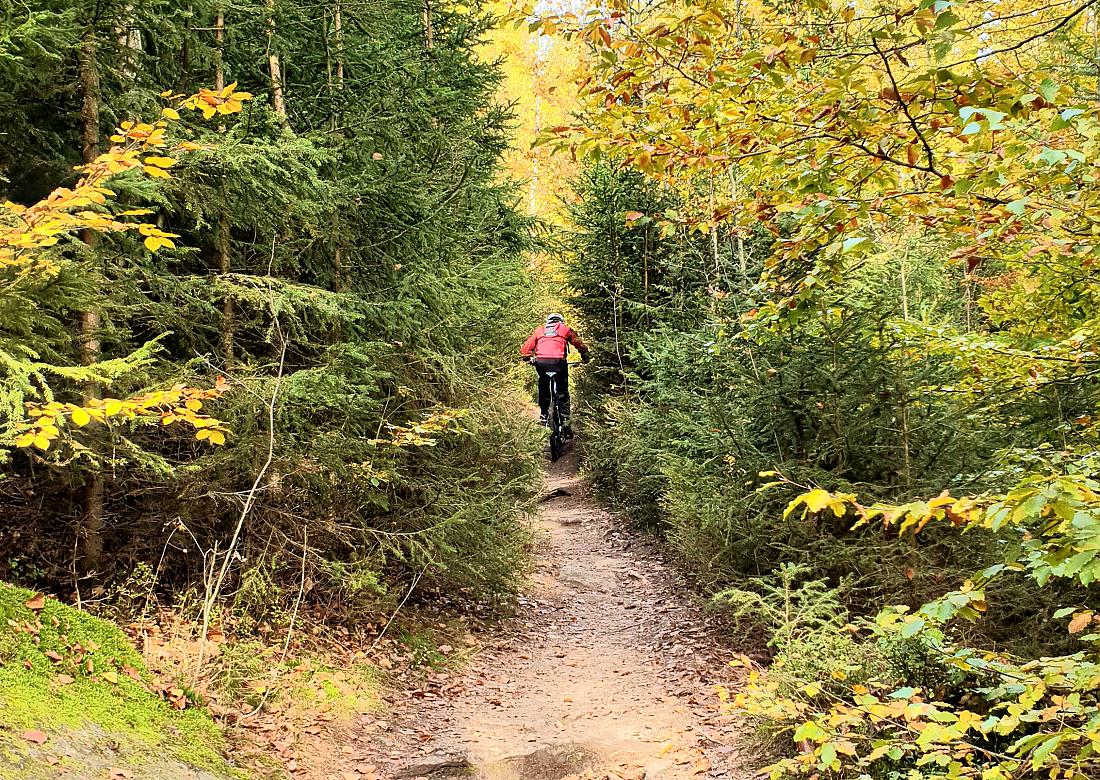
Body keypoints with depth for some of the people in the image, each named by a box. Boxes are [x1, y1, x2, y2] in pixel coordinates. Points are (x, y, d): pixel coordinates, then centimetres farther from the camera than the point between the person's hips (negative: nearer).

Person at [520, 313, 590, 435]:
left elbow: (525, 348, 18)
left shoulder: (539, 330, 23)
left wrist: (528, 358, 34)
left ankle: (544, 415, 21)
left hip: (541, 362, 1)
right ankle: (565, 420, 2)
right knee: (563, 394, 11)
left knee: (543, 389, 24)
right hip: (558, 362, -1)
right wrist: (585, 357, 33)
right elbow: (580, 345, 19)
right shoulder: (565, 329, 20)